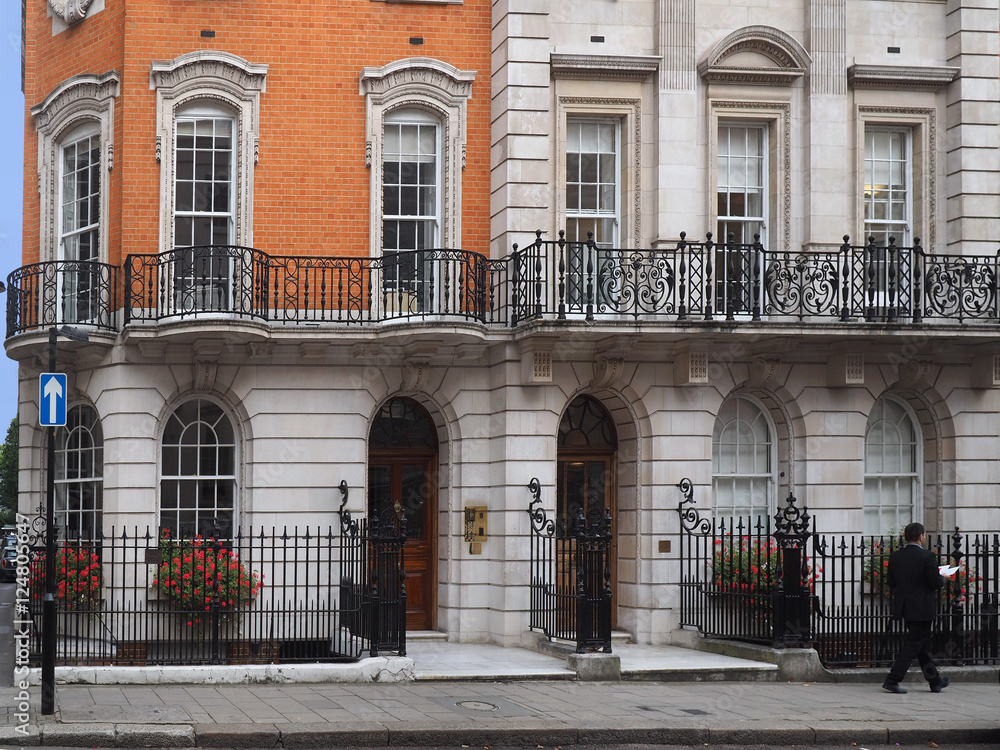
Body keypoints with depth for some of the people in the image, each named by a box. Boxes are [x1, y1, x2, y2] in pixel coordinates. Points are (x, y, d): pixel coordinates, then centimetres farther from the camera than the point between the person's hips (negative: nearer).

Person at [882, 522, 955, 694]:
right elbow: (936, 582, -16)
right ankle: (892, 681, -7)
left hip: (903, 607, 7)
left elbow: (891, 584, 7)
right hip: (922, 608, -7)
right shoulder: (927, 556, -15)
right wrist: (943, 578, 5)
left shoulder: (895, 557, 2)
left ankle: (935, 681, 27)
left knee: (922, 646, 16)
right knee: (913, 645, -1)